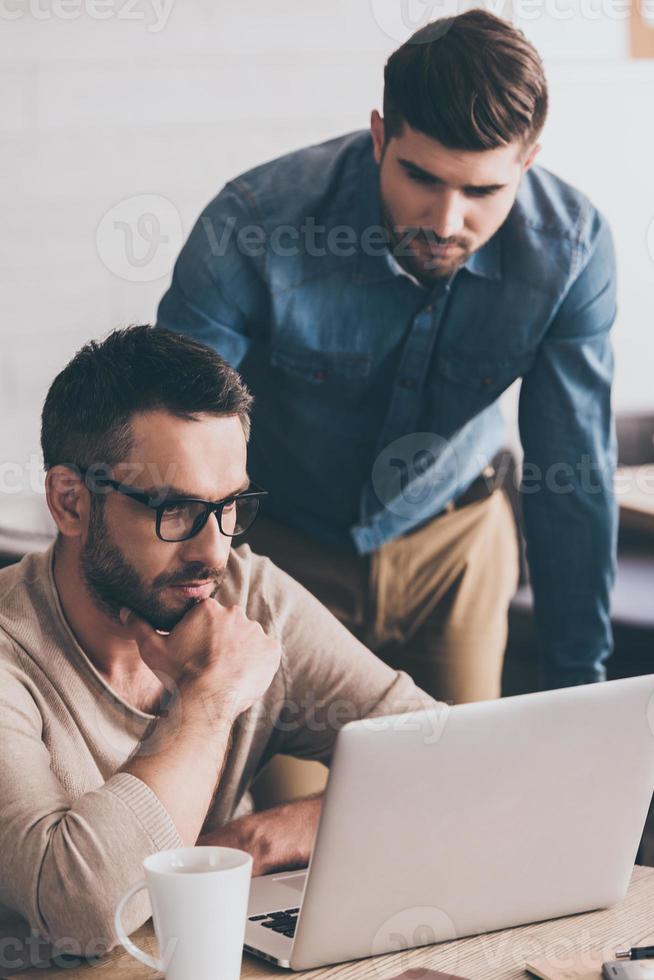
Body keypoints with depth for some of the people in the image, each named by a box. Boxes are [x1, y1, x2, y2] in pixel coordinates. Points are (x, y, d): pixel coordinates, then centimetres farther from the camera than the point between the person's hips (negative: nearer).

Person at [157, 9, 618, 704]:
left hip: (454, 546, 2)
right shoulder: (255, 227, -30)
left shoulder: (571, 248, -22)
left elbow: (574, 477, -13)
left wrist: (577, 684, -9)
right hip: (279, 542, -2)